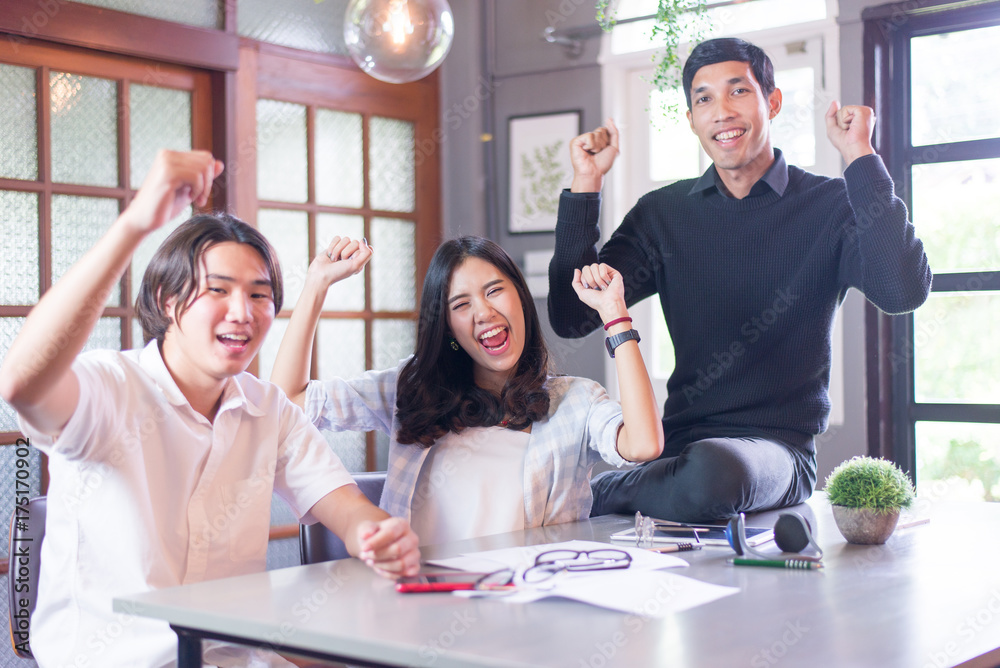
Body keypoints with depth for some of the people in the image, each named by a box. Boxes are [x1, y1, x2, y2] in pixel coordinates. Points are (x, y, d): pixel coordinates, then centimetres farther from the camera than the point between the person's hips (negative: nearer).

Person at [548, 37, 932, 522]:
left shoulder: (830, 206, 1)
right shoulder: (663, 214, 11)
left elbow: (903, 292, -18)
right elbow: (572, 318, 3)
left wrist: (860, 157, -13)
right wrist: (586, 186, -1)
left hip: (780, 446, -1)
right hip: (680, 443, 1)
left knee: (712, 470, -38)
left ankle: (600, 494, -13)